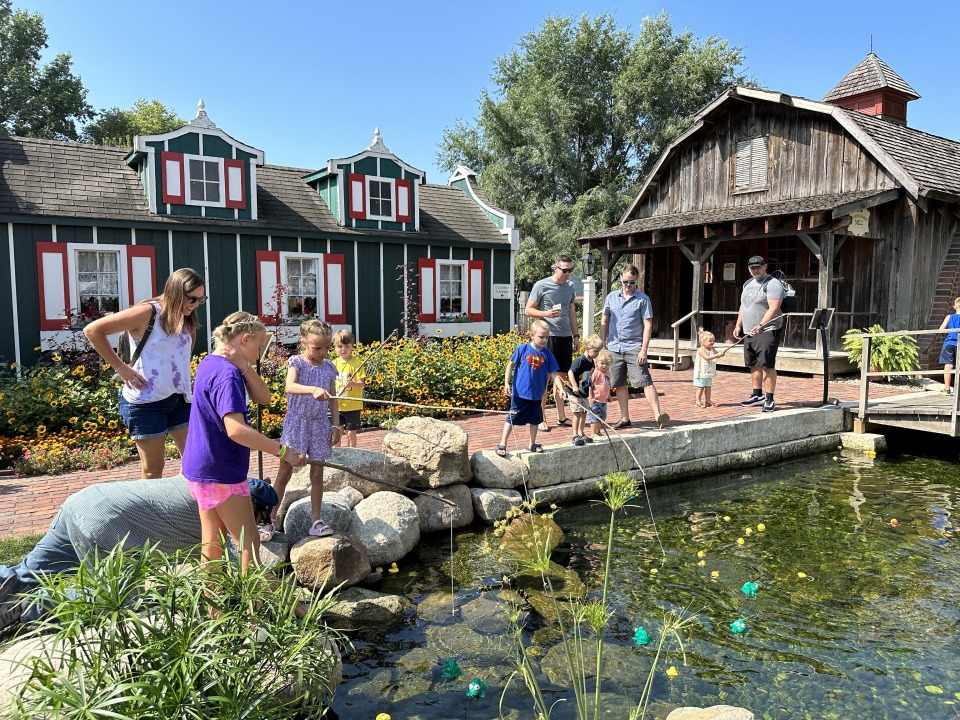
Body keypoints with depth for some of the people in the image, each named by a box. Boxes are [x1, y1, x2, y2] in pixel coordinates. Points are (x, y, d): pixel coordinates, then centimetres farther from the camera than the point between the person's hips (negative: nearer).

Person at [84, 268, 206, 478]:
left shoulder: (186, 320, 10)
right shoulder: (148, 313, -12)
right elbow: (92, 330, -12)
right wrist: (121, 368, -13)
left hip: (179, 399, 7)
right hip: (146, 401, -7)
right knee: (153, 469, 2)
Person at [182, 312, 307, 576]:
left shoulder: (209, 363, 8)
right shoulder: (226, 375, -22)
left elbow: (263, 397, 6)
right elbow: (236, 430, -34)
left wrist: (244, 367, -9)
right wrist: (282, 450, -32)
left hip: (201, 470, 10)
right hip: (222, 474, -10)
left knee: (212, 541, 17)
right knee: (249, 544, 0)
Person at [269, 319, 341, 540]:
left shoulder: (329, 367, 4)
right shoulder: (296, 362, -9)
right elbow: (290, 387, -29)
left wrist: (336, 425, 4)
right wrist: (313, 390, -45)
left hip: (320, 425, 4)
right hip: (297, 422, -4)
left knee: (317, 474, 9)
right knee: (284, 472, 2)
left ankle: (316, 520, 17)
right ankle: (271, 519, 13)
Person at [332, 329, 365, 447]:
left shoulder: (356, 364, -9)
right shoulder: (334, 364, 3)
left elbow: (361, 384, -15)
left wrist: (352, 384, -35)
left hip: (352, 406, -3)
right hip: (337, 406, 4)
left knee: (351, 433, 5)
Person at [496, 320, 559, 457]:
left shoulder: (547, 354, -3)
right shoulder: (522, 349, -11)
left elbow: (553, 373, 1)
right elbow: (511, 365, -4)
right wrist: (506, 383, -9)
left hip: (537, 394, 4)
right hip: (520, 393, -4)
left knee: (535, 419, 17)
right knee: (512, 419, 3)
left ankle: (532, 444, 34)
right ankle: (502, 444, 13)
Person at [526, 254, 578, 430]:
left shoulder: (570, 287, 13)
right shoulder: (541, 285, -5)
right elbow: (528, 310, -3)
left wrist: (576, 335, 17)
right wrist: (546, 313, -19)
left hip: (565, 336, 6)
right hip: (548, 336, -6)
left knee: (561, 377, 11)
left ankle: (561, 416, 20)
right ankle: (541, 418, 5)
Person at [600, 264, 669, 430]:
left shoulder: (643, 299, -1)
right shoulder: (611, 297, 9)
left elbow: (648, 325, -5)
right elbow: (604, 322, 15)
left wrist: (644, 350, -12)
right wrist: (602, 344, 9)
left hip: (634, 347, -4)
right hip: (614, 347, 4)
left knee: (646, 382, -12)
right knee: (620, 385, 9)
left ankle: (658, 416, -16)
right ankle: (625, 419, 19)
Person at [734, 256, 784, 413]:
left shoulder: (773, 285, -10)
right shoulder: (747, 284, 17)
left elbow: (773, 309, -21)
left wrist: (760, 326, -31)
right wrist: (738, 325, 16)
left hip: (767, 331, -8)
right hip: (749, 332, 8)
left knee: (767, 365, -10)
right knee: (754, 365, 12)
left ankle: (769, 400, -7)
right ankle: (757, 395, 23)